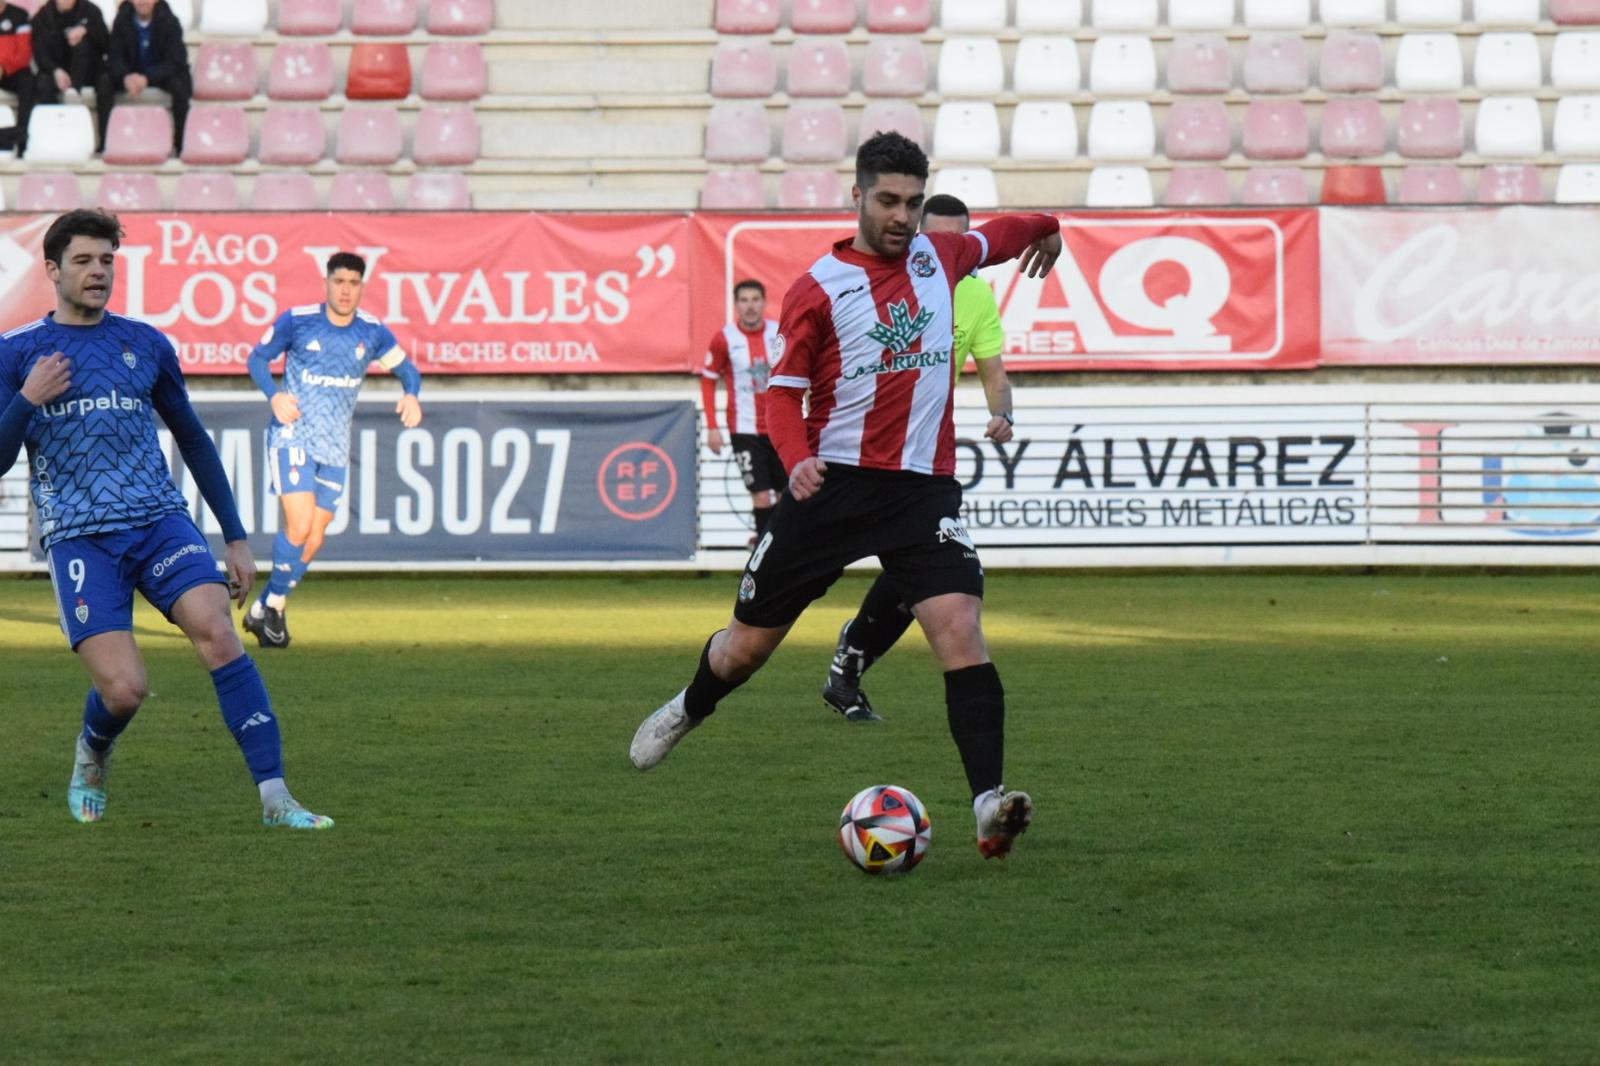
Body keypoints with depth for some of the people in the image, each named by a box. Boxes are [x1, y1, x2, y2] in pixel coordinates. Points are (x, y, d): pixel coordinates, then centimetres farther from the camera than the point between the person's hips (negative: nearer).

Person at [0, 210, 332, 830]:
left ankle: (275, 798, -24)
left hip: (160, 521, 2)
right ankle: (92, 757, 22)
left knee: (217, 632, -23)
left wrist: (236, 538, 18)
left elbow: (193, 440, 20)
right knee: (124, 688, -15)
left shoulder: (145, 344, 12)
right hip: (77, 539, -2)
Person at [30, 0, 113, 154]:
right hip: (56, 70, 1)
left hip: (88, 71, 0)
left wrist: (86, 31, -22)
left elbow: (107, 45, -4)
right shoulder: (42, 17, 3)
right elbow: (39, 53, -6)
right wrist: (56, 71, -25)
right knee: (43, 85, -32)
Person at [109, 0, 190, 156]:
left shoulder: (169, 22, -14)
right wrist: (126, 77, -33)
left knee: (180, 86, -34)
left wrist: (147, 78, -38)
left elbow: (175, 61, -21)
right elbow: (115, 57, -9)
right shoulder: (121, 21, -7)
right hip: (132, 74, 2)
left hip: (162, 73, -2)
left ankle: (180, 145, -28)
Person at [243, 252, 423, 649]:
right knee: (300, 526, -20)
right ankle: (274, 606, -1)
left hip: (334, 447, 4)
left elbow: (407, 368, 12)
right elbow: (258, 357, 4)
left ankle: (263, 610, 21)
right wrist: (274, 395, -15)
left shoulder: (372, 332, 0)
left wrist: (412, 396, -11)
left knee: (313, 541, 4)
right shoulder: (297, 321, -7)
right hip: (292, 435, -4)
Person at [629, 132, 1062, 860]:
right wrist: (797, 458, -21)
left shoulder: (937, 255, 7)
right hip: (833, 481, -2)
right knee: (750, 642, 9)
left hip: (923, 486, 2)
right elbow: (783, 391, -4)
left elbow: (989, 241, 31)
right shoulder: (819, 288, -5)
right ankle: (687, 711, 42)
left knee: (959, 629, -19)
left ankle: (988, 804, -25)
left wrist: (1042, 228, 46)